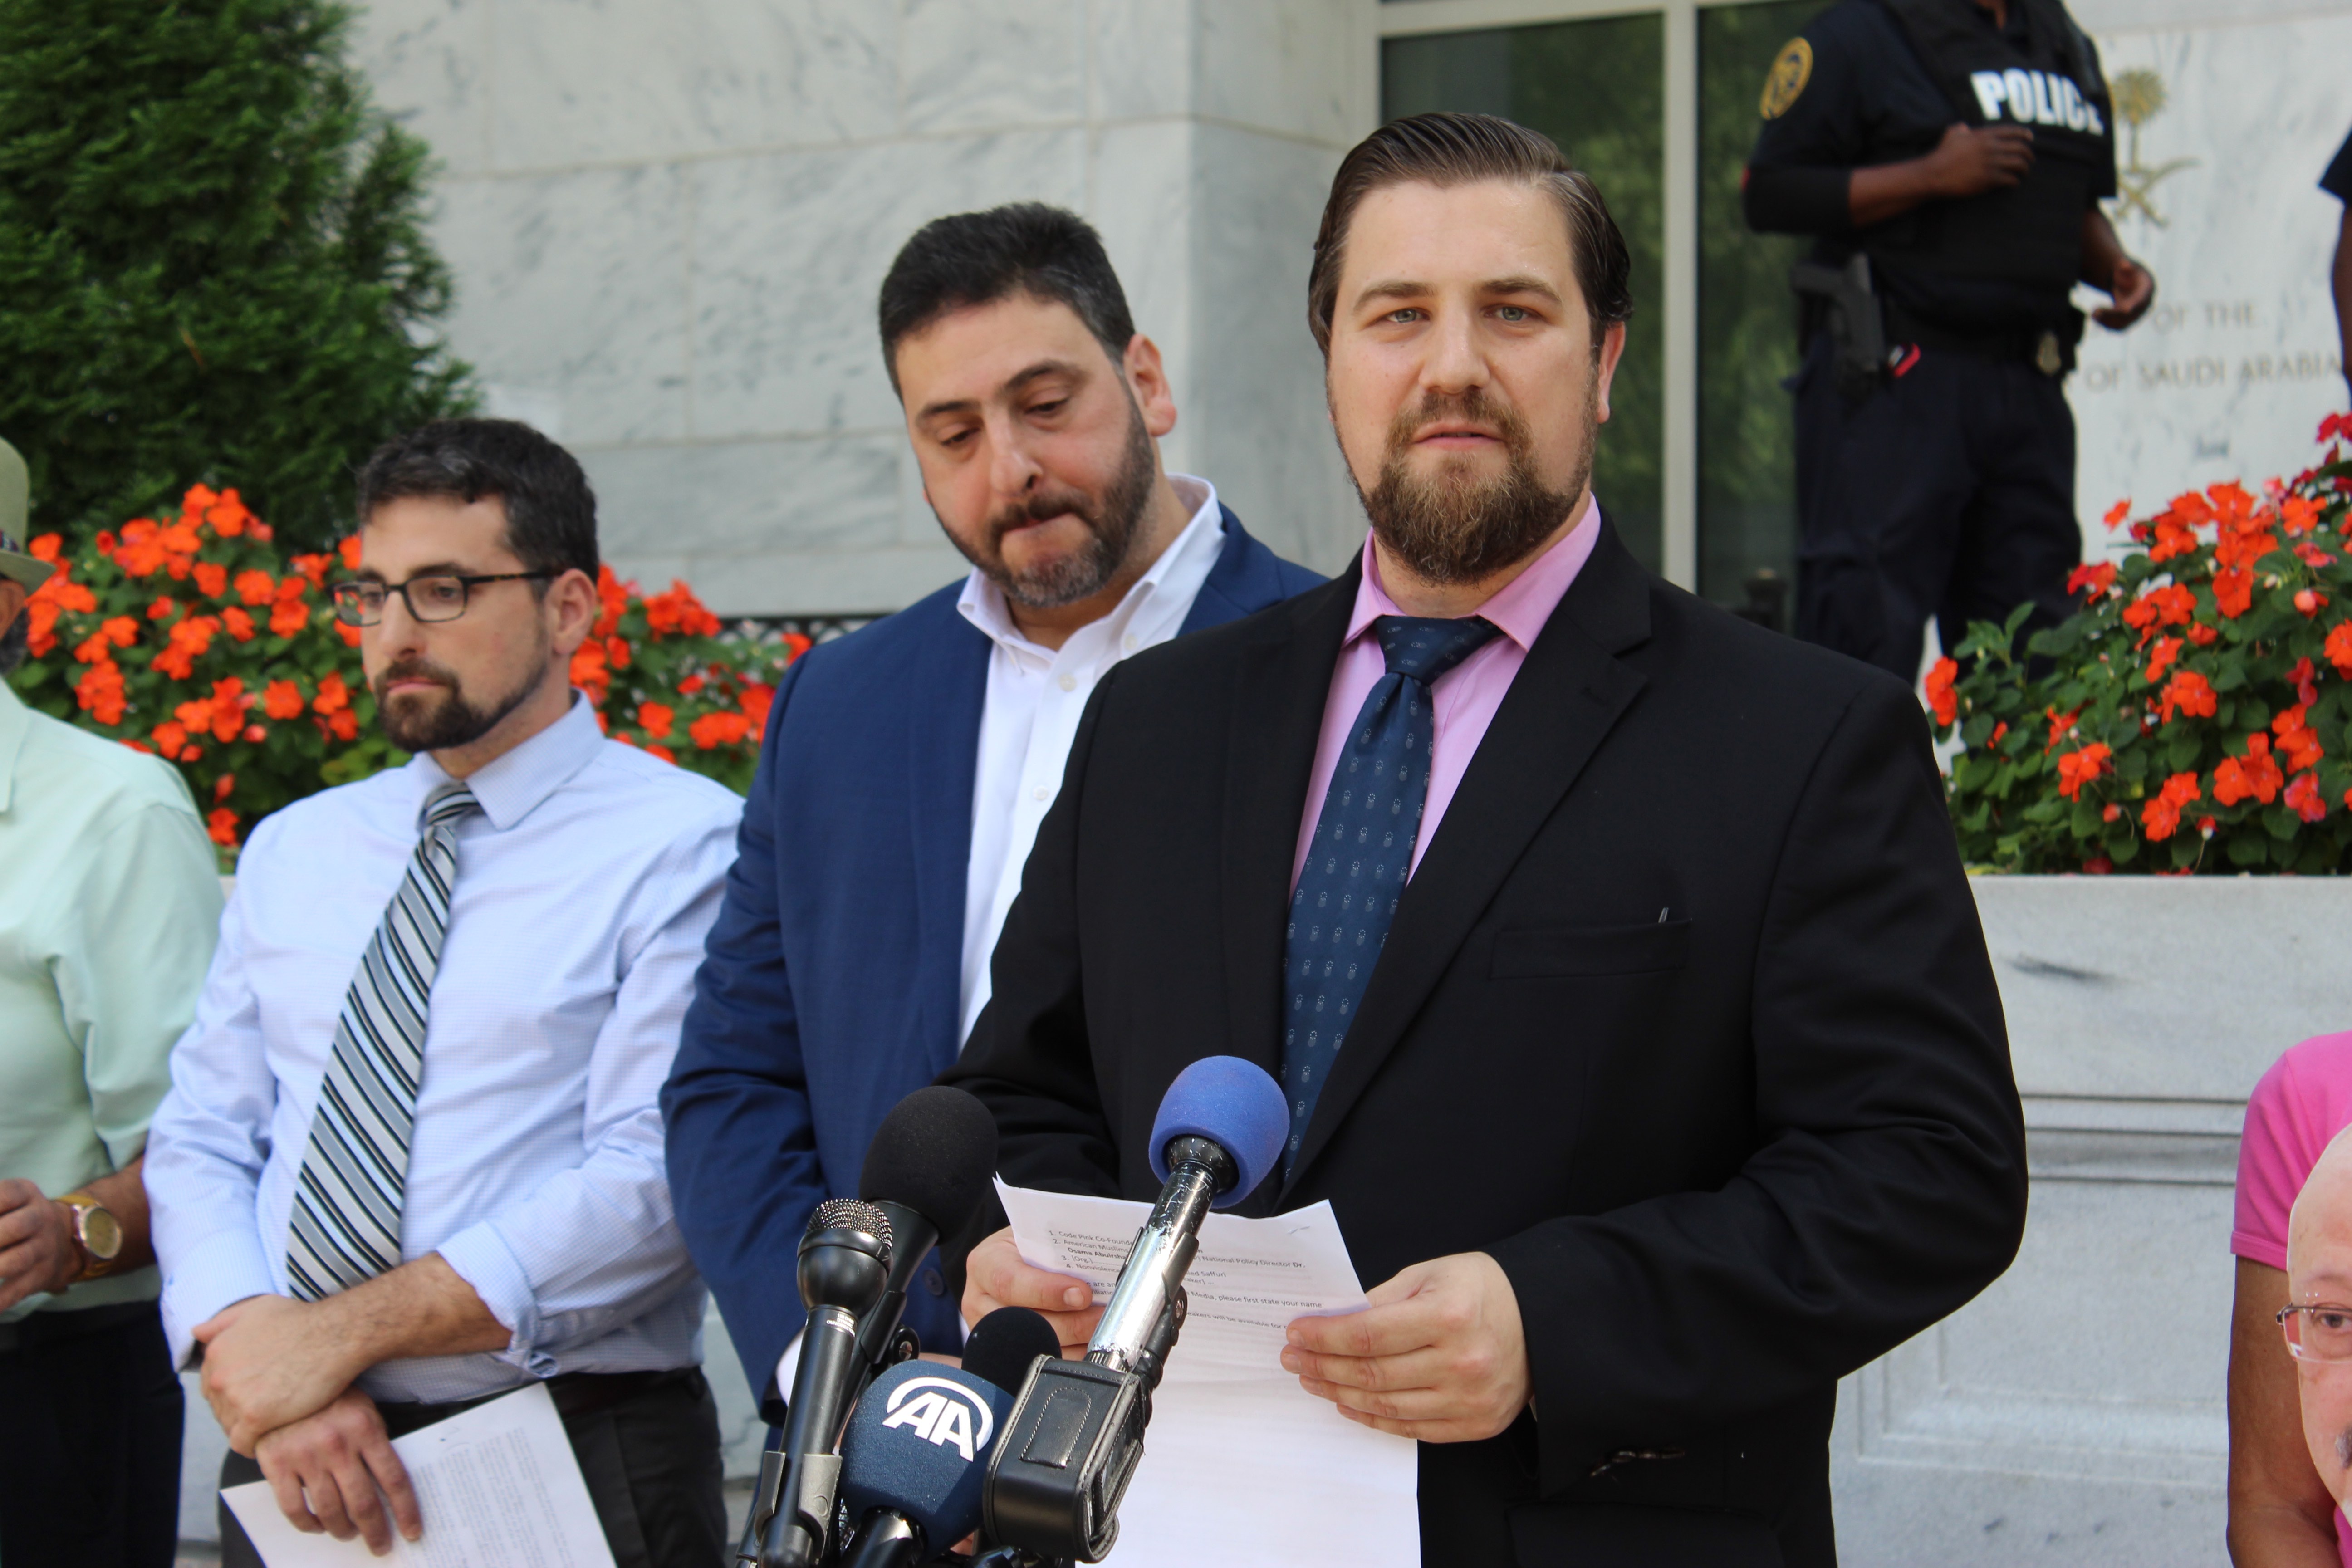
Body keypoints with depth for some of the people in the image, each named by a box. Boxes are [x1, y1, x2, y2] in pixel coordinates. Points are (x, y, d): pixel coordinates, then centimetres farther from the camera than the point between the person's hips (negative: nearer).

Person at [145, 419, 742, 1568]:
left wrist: (346, 1330, -19)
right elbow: (200, 1141, 7)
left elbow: (655, 1180, -16)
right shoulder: (293, 849, 13)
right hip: (295, 1470, 5)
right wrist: (251, 1348, -13)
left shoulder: (685, 846, -6)